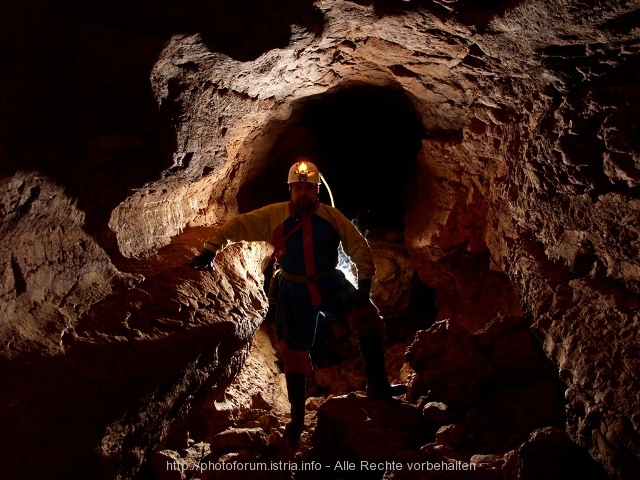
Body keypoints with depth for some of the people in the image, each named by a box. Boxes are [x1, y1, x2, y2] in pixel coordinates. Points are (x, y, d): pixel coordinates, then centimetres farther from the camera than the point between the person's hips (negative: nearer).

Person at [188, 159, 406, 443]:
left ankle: (377, 386, -10)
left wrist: (364, 284, -12)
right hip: (294, 291, 0)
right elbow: (238, 225, -7)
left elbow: (359, 247, -6)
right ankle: (297, 418, 20)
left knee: (367, 317, -22)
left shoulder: (332, 217, -9)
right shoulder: (274, 215, -9)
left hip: (331, 284, 0)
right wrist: (211, 250, -13)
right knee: (294, 350, 5)